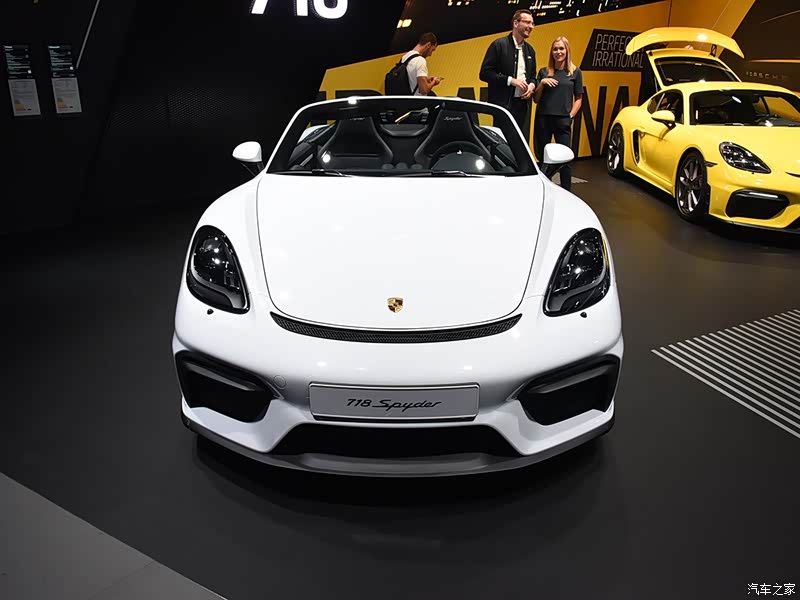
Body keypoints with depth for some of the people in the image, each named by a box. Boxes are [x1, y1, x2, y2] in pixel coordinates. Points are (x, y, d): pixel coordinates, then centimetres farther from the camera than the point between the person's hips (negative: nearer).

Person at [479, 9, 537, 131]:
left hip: (522, 104, 7)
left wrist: (532, 85, 0)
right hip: (503, 103, -6)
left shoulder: (530, 50, 16)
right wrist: (511, 80, -16)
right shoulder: (499, 44, -4)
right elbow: (485, 73, -10)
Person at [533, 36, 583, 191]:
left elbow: (578, 99, 9)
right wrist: (542, 83, -6)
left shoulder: (575, 72, 7)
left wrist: (570, 116, -4)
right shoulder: (544, 72, 10)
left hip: (563, 121, -1)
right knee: (543, 157, 4)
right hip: (542, 119, 2)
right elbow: (536, 99, 10)